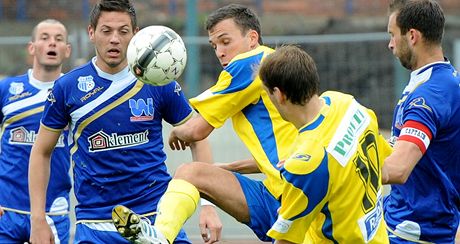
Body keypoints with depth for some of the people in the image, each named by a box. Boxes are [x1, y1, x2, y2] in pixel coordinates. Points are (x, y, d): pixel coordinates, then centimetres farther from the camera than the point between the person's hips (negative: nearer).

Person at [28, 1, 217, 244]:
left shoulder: (158, 83, -1)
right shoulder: (67, 87, -1)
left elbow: (197, 139, 8)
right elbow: (41, 152, 8)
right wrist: (38, 220, 2)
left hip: (157, 214, 0)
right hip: (94, 223, 0)